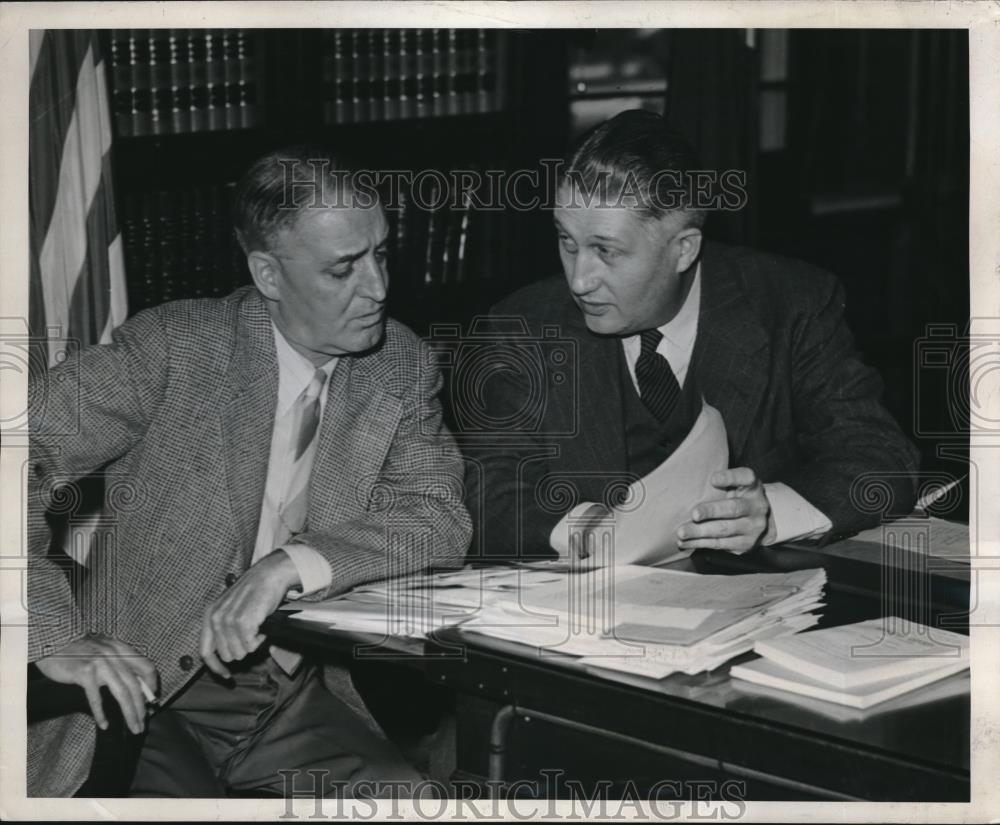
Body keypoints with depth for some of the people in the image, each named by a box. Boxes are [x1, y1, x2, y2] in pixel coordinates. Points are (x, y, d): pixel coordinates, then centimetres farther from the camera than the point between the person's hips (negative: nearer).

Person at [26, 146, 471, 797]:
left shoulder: (400, 369, 4)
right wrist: (56, 638, -25)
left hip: (300, 696, 4)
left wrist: (289, 565, -22)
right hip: (146, 695, -4)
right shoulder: (173, 345, -9)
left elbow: (442, 524, -5)